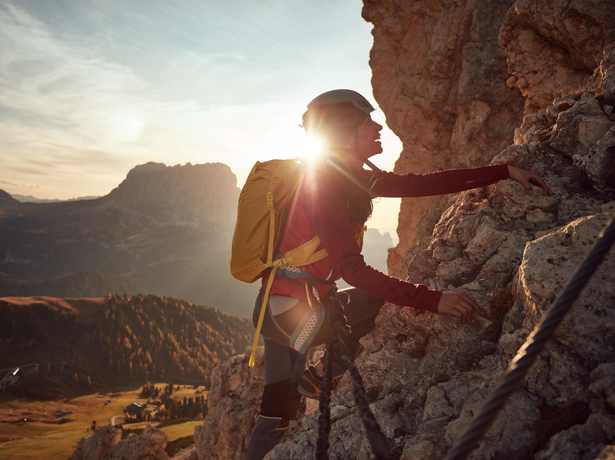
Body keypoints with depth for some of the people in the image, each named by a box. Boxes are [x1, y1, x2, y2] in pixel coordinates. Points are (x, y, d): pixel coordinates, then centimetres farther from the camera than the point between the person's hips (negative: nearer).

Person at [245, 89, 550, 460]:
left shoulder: (354, 178, 5)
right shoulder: (324, 184, -23)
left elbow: (425, 183, 3)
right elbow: (353, 270, -30)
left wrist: (504, 172, 1)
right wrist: (433, 300, -34)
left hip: (281, 307, 9)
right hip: (290, 309, -9)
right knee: (390, 307, -8)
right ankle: (316, 380, 5)